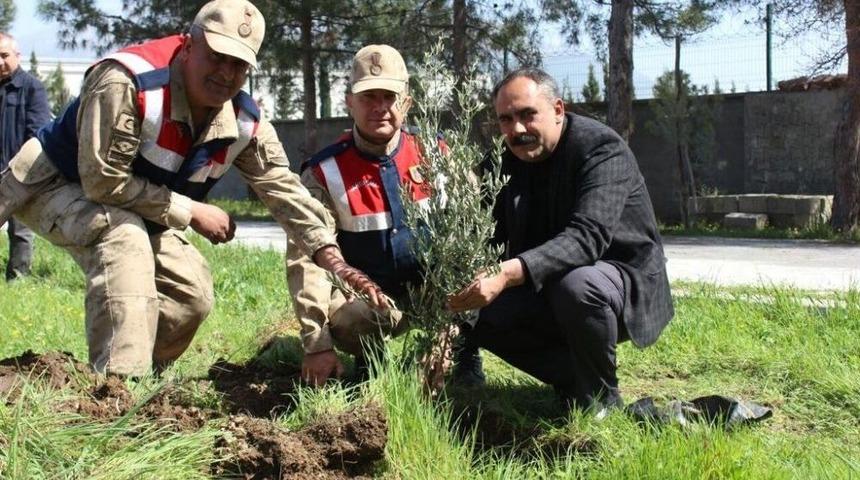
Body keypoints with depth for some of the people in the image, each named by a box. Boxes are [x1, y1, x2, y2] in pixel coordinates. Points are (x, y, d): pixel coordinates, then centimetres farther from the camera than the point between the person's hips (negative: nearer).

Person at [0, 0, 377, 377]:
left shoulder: (245, 122, -13)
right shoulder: (127, 82, -35)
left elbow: (284, 188, -7)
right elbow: (104, 181, -34)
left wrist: (332, 259, -17)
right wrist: (191, 212, -26)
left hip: (131, 210, 8)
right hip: (51, 184, -7)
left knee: (193, 295, -1)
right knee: (126, 239, -36)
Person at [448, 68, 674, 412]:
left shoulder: (603, 150, -22)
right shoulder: (510, 161, 0)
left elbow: (588, 236, -38)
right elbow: (487, 239, -2)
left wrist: (508, 273, -51)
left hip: (624, 279, -7)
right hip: (549, 287, 7)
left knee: (577, 284, -38)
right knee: (479, 311, -12)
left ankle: (601, 402, -14)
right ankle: (574, 383, 3)